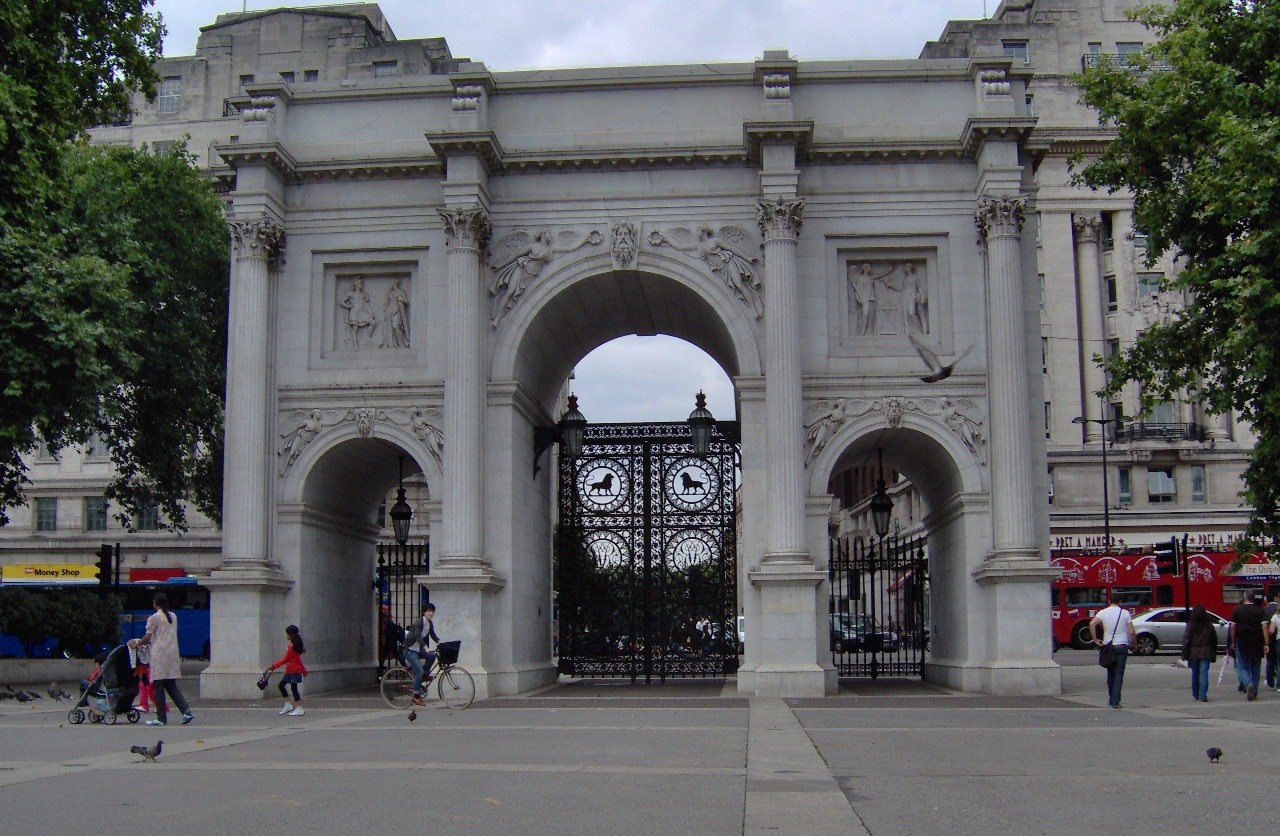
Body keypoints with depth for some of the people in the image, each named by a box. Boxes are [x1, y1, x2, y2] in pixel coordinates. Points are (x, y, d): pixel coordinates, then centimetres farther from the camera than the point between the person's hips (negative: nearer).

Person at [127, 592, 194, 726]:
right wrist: (148, 642, 27)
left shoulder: (154, 618, -6)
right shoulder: (173, 617, 14)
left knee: (158, 687, 1)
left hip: (159, 655, -6)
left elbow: (147, 637, -6)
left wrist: (136, 644, 13)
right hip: (172, 654, 6)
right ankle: (186, 711, -4)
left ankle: (161, 718, 3)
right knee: (171, 686, 11)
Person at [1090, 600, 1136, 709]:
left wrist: (1095, 639, -6)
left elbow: (1092, 624, -15)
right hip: (1122, 646, -2)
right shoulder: (1125, 613, -3)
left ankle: (1111, 700, 19)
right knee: (1119, 674, 0)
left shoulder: (1103, 612, 0)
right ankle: (1115, 701, -7)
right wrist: (1134, 643, 9)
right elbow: (1131, 631, -8)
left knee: (1110, 674, 14)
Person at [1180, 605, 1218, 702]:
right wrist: (1214, 654, 13)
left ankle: (1195, 694, 22)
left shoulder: (1191, 625, -5)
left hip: (1193, 652, 0)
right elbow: (1214, 640, 6)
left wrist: (1184, 652, -4)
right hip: (1205, 653, 0)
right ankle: (1203, 695, -13)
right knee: (1204, 673, -3)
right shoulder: (1209, 625, 2)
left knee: (1195, 673, 12)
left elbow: (1186, 639, -8)